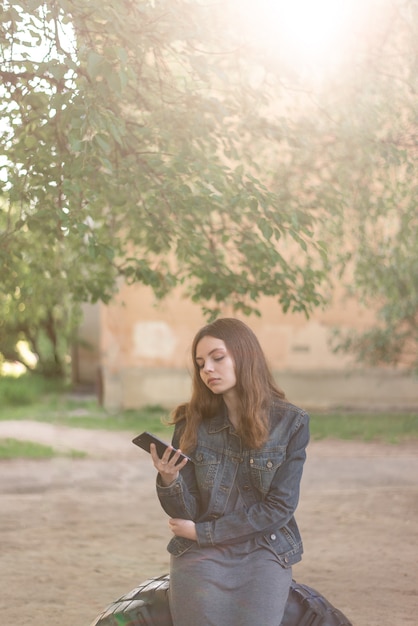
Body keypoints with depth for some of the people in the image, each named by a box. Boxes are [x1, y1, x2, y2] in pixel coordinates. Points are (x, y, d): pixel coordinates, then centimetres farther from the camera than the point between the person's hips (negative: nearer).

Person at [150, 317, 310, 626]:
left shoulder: (290, 423, -2)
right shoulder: (192, 424, 2)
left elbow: (280, 508, -5)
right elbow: (185, 514, 0)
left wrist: (202, 532, -6)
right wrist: (169, 480, -21)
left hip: (264, 553, -1)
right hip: (200, 555, 1)